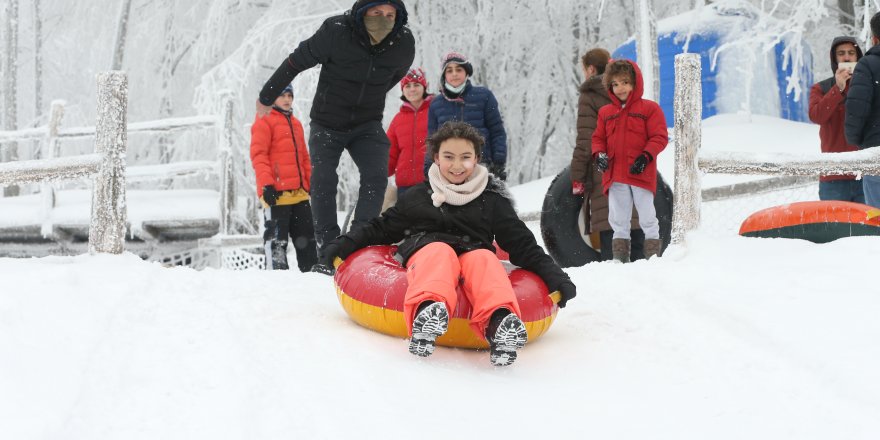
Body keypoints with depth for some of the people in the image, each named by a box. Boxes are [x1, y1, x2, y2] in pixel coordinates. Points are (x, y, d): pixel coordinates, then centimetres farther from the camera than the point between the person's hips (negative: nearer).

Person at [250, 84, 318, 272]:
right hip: (276, 193, -8)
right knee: (277, 238, -7)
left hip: (299, 193, 8)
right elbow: (258, 154, -10)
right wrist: (267, 184, -19)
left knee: (307, 236, 9)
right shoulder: (264, 121, -1)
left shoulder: (295, 124, 23)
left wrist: (311, 184, 19)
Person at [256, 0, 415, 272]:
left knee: (376, 176, -17)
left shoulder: (404, 43, -14)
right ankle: (327, 250, -1)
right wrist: (266, 98, 0)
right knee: (323, 181, -11)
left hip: (367, 125, 2)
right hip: (327, 125, -2)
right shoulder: (335, 32, -24)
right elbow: (296, 62, -11)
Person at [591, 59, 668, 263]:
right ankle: (619, 258, 13)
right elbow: (598, 138, 16)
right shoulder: (605, 112, 12)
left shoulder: (649, 108, 0)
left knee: (647, 217, 0)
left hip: (641, 173, -4)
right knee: (618, 220, 8)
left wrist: (646, 156, -17)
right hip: (615, 175, 4)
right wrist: (599, 154, -4)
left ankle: (653, 255, 7)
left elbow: (659, 137, -4)